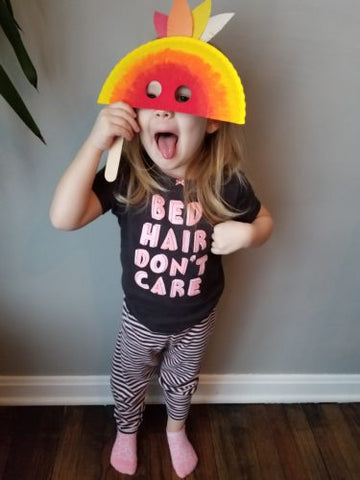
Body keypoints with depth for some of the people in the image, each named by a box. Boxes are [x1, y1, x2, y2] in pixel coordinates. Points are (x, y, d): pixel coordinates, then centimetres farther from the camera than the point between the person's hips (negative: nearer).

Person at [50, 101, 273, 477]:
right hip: (141, 319, 0)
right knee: (128, 381, 26)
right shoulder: (125, 177, -24)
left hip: (197, 320, 1)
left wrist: (246, 233, -27)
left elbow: (264, 220, -3)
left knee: (182, 382, 29)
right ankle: (126, 432, 61)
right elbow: (63, 218, -34)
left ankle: (176, 430, 64)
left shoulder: (225, 182, -21)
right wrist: (95, 143, -42)